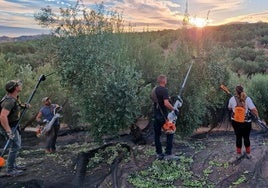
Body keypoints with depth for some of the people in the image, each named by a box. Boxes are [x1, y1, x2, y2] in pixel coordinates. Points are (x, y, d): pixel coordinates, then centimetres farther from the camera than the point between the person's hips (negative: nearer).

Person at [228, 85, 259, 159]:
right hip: (246, 122, -1)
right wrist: (257, 116, 0)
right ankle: (248, 154, 29)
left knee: (238, 137, 15)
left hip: (235, 121, 1)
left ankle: (238, 154, 25)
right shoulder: (247, 99, -14)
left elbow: (229, 108, 8)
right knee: (246, 137, 15)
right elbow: (254, 110, -18)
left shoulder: (232, 99, -8)